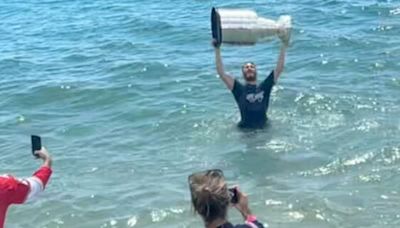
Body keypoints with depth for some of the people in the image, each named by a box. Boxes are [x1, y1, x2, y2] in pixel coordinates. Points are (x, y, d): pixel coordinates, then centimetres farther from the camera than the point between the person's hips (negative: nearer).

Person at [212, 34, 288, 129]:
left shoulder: (264, 87, 10)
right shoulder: (239, 89, 5)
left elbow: (279, 69, 8)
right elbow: (222, 73, -2)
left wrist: (284, 46, 6)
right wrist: (217, 50, -5)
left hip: (263, 128, 2)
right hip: (245, 128, -2)